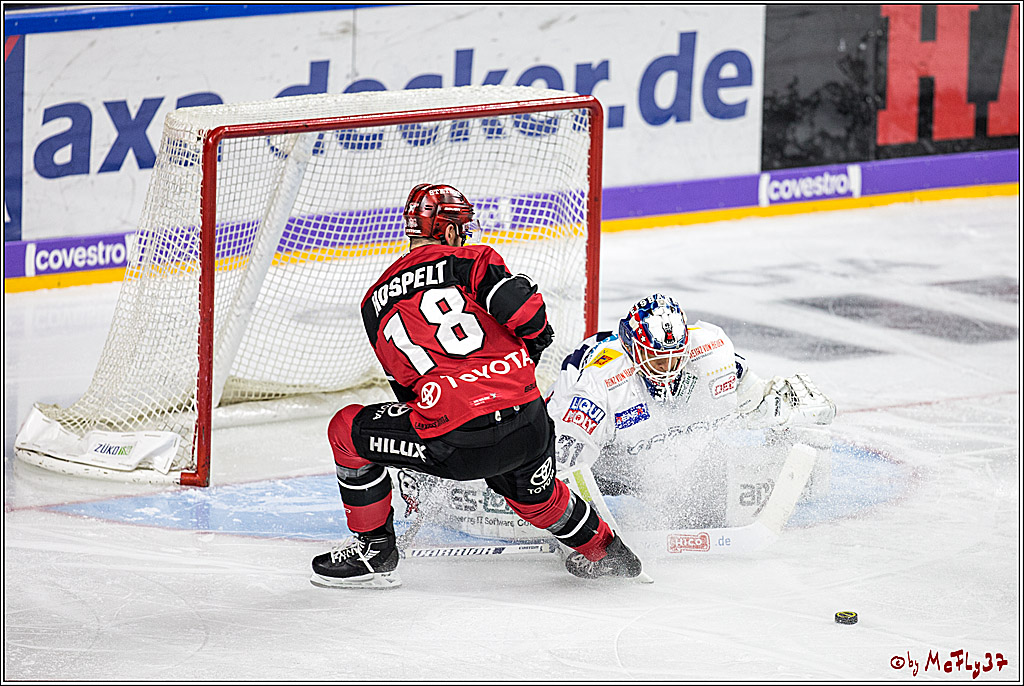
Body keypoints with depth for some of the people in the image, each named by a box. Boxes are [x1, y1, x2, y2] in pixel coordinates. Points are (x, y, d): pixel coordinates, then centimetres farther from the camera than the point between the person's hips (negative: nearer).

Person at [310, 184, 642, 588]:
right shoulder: (469, 261, 7)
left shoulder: (375, 302, 17)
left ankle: (375, 550, 26)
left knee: (348, 430, 19)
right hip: (529, 429, 2)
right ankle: (606, 554, 51)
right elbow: (520, 307, -9)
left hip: (458, 446, -2)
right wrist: (536, 337, 14)